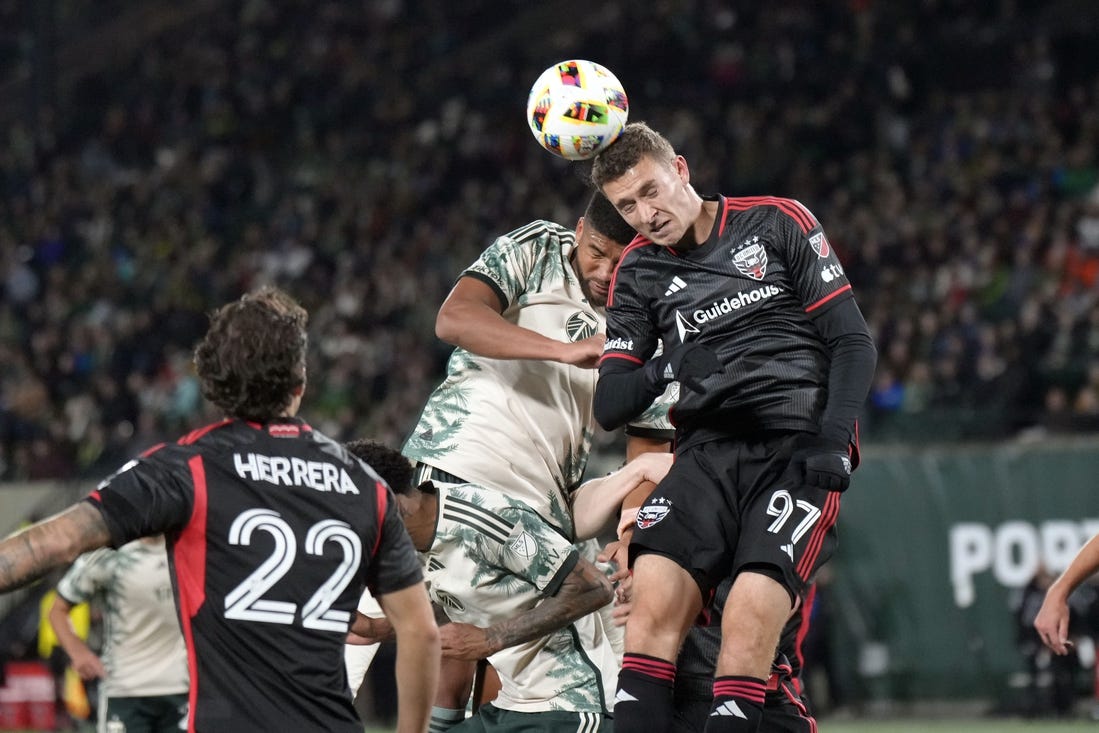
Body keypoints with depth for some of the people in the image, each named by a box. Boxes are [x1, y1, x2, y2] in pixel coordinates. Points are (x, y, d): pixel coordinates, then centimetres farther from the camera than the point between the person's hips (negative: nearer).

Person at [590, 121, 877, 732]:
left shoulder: (776, 223, 5)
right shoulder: (638, 271, 15)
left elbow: (853, 343, 3)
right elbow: (609, 406, 11)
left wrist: (832, 441, -11)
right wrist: (658, 371, -11)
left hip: (799, 449, -3)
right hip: (709, 452, 3)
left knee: (749, 620, -25)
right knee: (654, 599, -23)